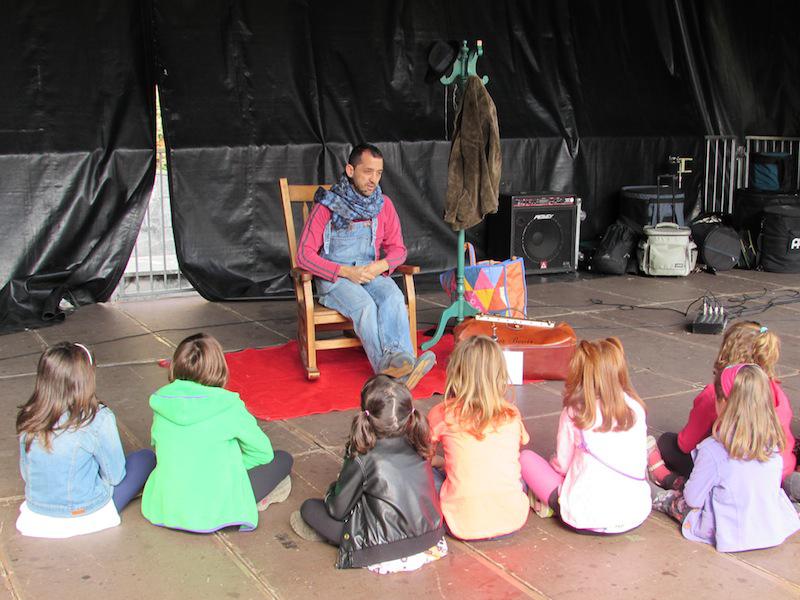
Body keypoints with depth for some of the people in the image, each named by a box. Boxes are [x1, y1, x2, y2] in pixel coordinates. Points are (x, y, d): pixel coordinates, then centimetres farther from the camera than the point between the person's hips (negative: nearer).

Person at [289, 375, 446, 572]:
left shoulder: (363, 459, -16)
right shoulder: (417, 448, -1)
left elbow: (337, 510, -8)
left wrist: (333, 490, 16)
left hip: (386, 553, -6)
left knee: (309, 508, 4)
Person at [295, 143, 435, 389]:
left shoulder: (383, 204, 9)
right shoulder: (327, 205, -4)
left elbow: (398, 249, 14)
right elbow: (304, 254, -8)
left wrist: (380, 265, -10)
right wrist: (346, 271, -18)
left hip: (372, 273, 3)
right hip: (334, 277, -3)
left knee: (394, 297, -31)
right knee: (364, 304, -34)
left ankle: (402, 359, -49)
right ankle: (387, 364, -49)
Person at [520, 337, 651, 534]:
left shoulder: (574, 414, -9)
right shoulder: (636, 408, 1)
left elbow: (562, 464, 1)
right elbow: (641, 460, 13)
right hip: (637, 515, 3)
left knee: (527, 457, 12)